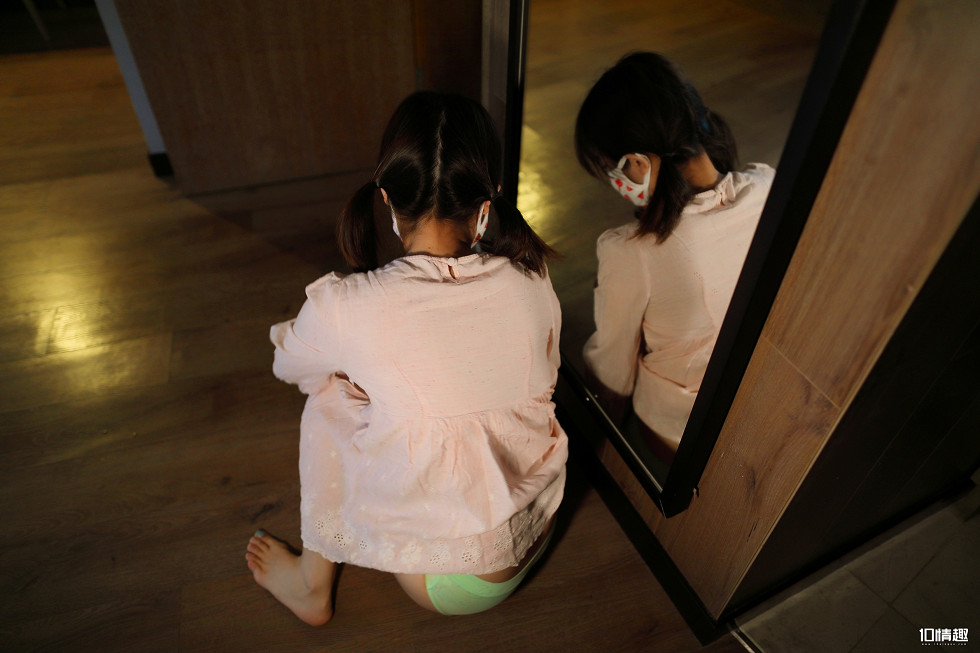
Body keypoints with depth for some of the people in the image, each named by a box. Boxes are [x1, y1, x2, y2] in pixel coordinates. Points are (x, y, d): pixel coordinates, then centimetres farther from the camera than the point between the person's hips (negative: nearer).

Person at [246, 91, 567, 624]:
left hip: (444, 586, -4)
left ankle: (312, 585, 23)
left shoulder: (343, 308, -23)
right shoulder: (531, 280, -15)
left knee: (329, 400, 7)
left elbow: (287, 366, 0)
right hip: (537, 542, 4)